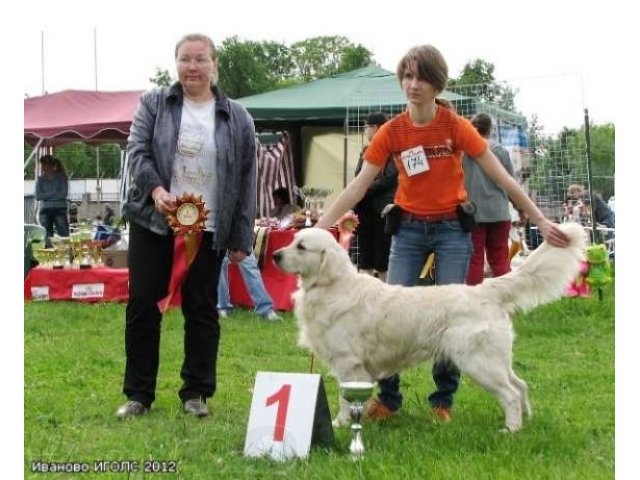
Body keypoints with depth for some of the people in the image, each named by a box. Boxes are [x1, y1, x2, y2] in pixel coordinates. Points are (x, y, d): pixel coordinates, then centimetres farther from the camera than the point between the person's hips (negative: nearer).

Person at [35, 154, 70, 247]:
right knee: (47, 237, -3)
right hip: (45, 210, 3)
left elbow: (63, 194, -7)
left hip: (60, 209, -2)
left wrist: (46, 196, -4)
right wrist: (53, 193, -8)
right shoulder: (40, 179, 12)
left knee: (64, 236, -9)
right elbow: (38, 196, 0)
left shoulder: (61, 177, 5)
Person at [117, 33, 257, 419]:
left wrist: (242, 238, 0)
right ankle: (138, 394, 13)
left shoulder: (237, 118, 4)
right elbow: (138, 151, -2)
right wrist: (155, 188, -22)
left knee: (202, 310, 5)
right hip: (153, 223, 0)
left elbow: (247, 180, 4)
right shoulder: (154, 103, 5)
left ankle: (196, 392, 16)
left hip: (207, 230, 0)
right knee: (143, 306, 3)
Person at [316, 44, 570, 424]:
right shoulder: (391, 132, -5)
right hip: (409, 228, 2)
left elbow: (501, 177, -10)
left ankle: (444, 399, 12)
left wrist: (541, 221, -11)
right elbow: (359, 186, -5)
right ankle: (388, 397, 9)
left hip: (452, 227, -2)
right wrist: (320, 227, -12)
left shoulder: (455, 126, -11)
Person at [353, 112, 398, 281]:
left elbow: (389, 178, -13)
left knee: (382, 256, -3)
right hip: (365, 207, 6)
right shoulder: (365, 150, 16)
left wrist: (365, 191, -13)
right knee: (365, 255, 6)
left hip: (382, 208, -6)